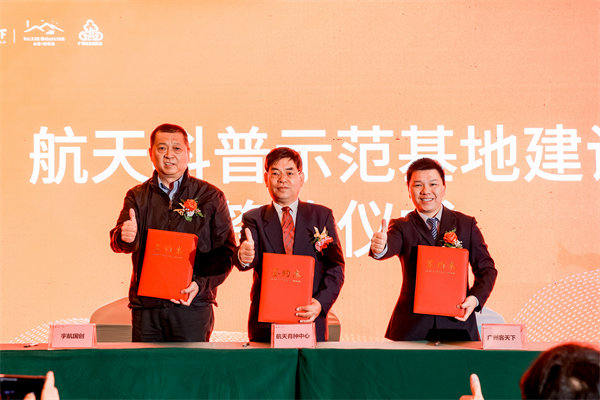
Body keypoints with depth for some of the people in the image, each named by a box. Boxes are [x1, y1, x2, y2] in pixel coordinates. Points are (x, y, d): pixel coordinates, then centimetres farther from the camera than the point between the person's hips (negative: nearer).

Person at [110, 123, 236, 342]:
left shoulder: (210, 196, 6)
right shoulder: (138, 196, 12)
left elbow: (226, 251, 3)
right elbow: (118, 241, -2)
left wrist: (200, 284, -12)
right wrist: (126, 237, -26)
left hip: (192, 306, -2)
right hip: (146, 306, 2)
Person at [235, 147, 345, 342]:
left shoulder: (322, 216, 9)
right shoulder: (254, 218, 8)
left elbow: (336, 267, 5)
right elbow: (250, 255, -10)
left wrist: (321, 303, -11)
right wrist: (244, 257, -34)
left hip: (311, 320, 0)